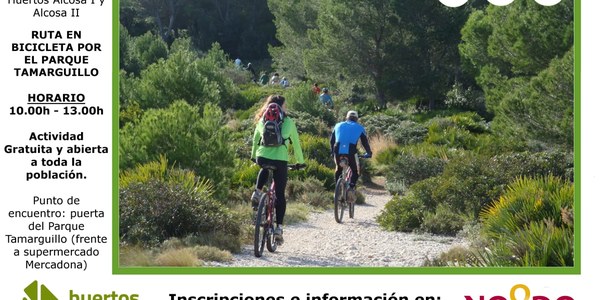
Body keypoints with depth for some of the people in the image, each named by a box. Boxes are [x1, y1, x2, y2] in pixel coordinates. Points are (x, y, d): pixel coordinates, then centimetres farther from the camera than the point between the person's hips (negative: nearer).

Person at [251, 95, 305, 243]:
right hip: (280, 159, -2)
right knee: (280, 194, 7)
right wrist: (300, 161, 27)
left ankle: (257, 193, 19)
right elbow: (296, 143, 15)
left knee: (265, 169, 40)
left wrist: (253, 155, 40)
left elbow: (255, 139, 24)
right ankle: (279, 228, 0)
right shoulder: (288, 122, 9)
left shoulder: (262, 120, 15)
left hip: (262, 158, 2)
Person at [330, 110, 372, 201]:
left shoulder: (338, 125, 26)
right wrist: (369, 153, 38)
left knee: (338, 169, 26)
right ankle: (351, 187, -11)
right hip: (351, 151, -2)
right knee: (355, 172, 14)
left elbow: (331, 140, 29)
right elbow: (365, 142, 22)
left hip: (338, 150, 2)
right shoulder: (359, 128, 20)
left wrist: (333, 151, 43)